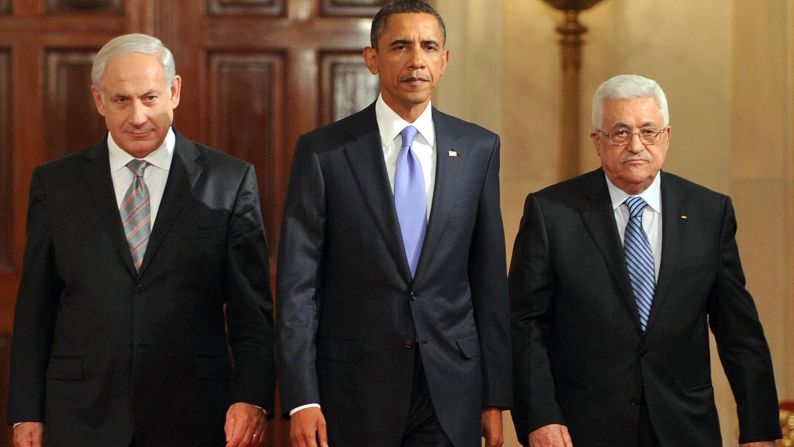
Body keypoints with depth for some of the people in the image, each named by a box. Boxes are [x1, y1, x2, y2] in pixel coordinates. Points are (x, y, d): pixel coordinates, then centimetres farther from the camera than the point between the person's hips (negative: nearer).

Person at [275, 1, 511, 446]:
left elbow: (490, 279, 6)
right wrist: (301, 399, -11)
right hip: (355, 388, -2)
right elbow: (297, 284, -5)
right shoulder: (323, 152, -3)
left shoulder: (479, 149, 5)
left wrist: (496, 396, 4)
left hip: (451, 390, 2)